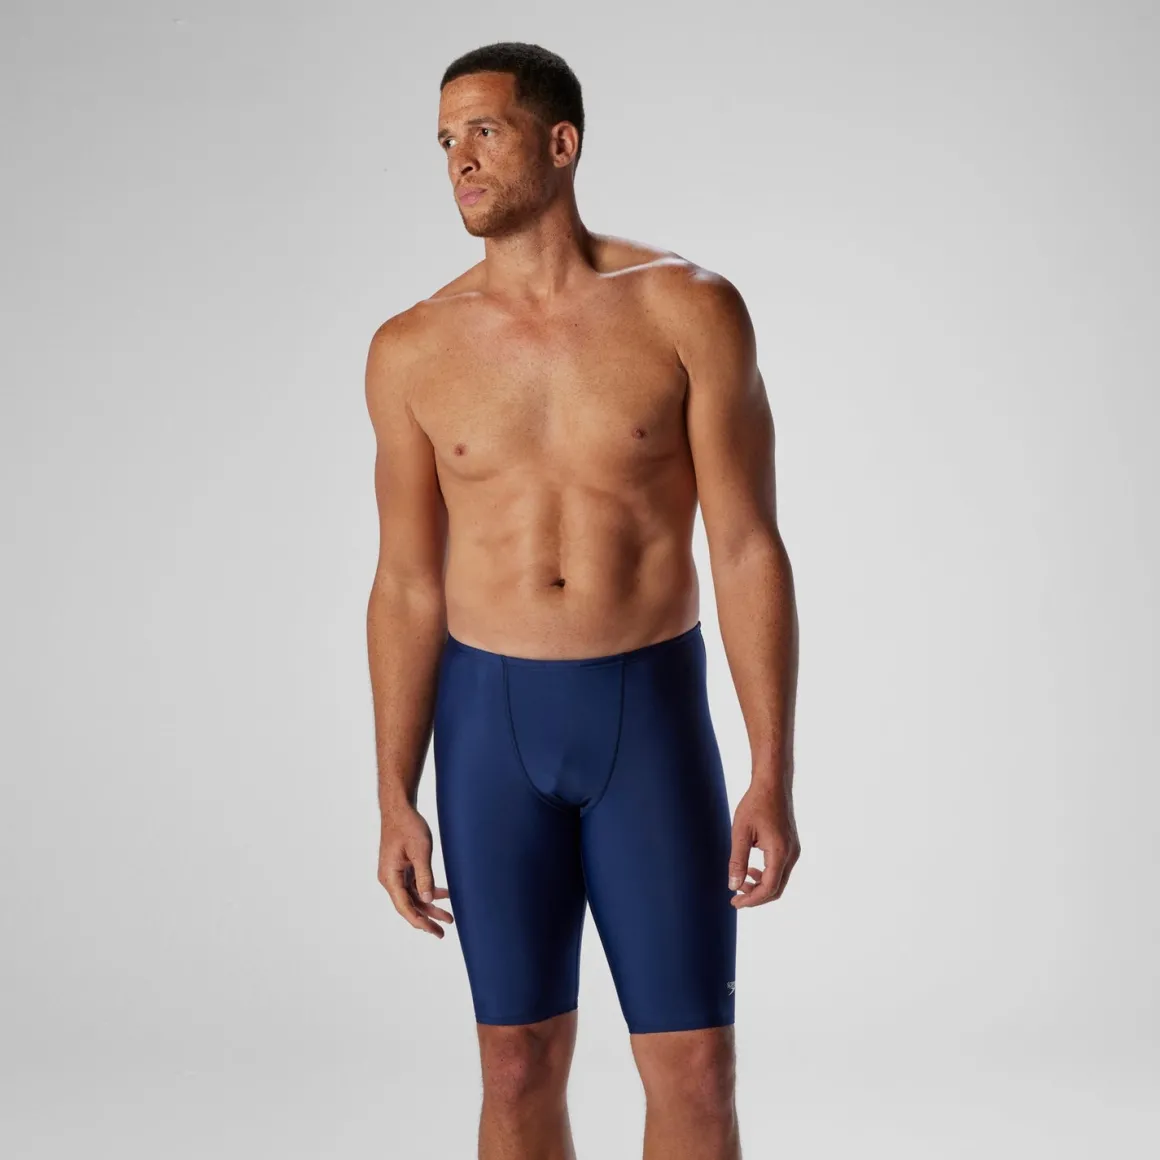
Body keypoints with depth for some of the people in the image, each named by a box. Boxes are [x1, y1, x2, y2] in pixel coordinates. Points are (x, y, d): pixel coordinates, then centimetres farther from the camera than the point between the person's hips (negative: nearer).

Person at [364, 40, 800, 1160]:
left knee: (694, 1068, 1)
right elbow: (407, 584, 5)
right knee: (520, 1064, 7)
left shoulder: (689, 310, -6)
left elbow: (748, 549, -7)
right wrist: (395, 800, 1)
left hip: (651, 712, -1)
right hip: (490, 722, 2)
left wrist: (773, 775, -12)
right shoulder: (413, 350, 1)